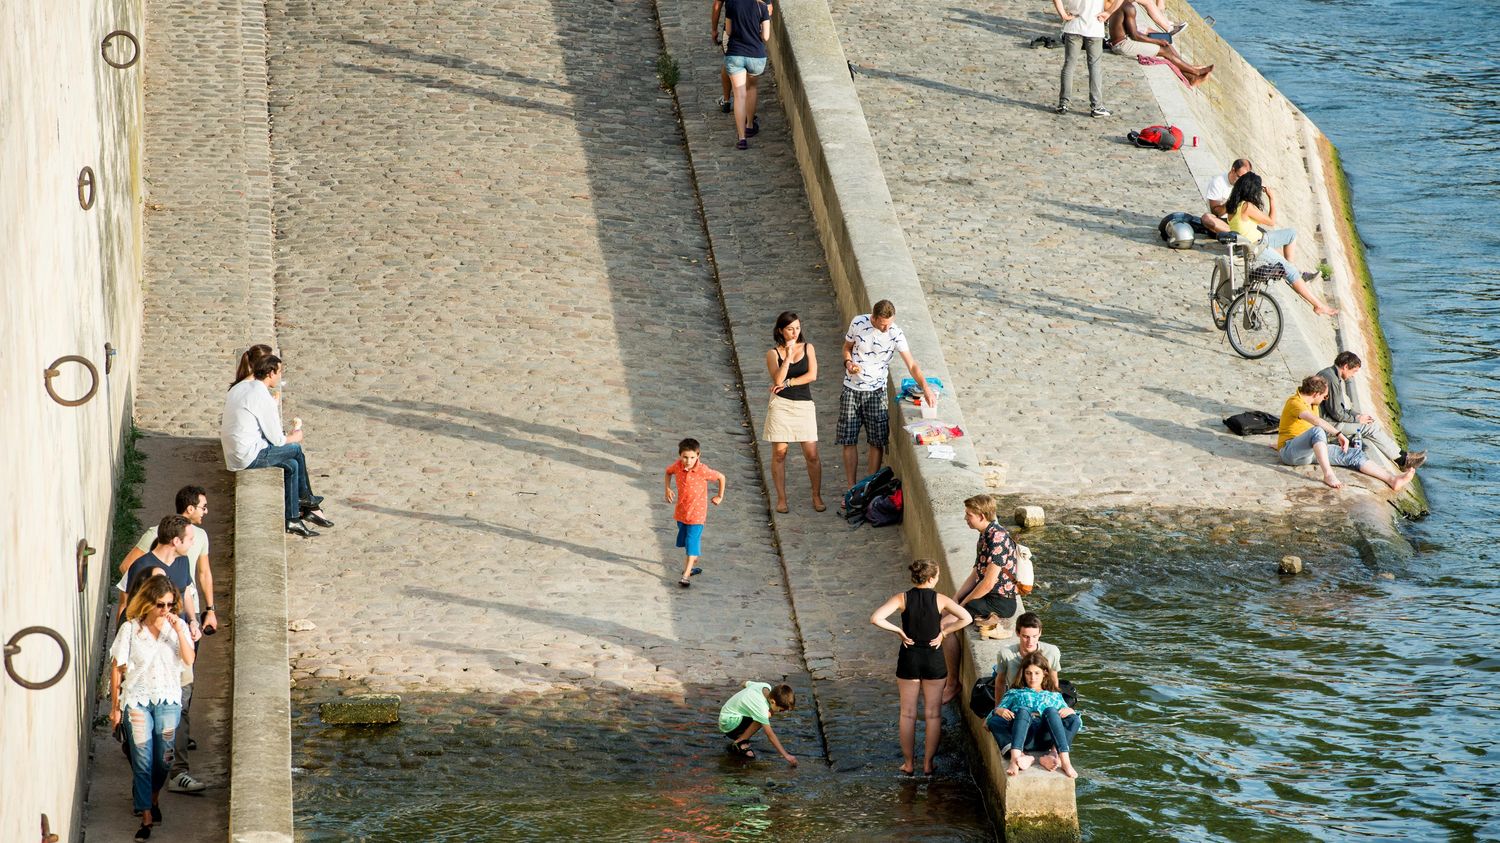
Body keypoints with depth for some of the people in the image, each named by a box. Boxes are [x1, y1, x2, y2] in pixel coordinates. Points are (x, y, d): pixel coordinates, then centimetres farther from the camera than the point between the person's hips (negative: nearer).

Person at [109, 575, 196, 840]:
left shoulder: (178, 627, 0)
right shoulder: (130, 629, -6)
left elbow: (189, 660, -12)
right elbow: (117, 669, -1)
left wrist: (178, 630, -22)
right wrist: (115, 706, 0)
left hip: (168, 700, 2)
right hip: (137, 701, -2)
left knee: (164, 759, 7)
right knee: (142, 761, -5)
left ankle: (153, 797, 36)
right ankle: (146, 816, 0)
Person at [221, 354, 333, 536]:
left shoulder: (237, 389, 10)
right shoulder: (263, 396, -18)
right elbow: (277, 439, -12)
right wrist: (293, 437, 11)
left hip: (232, 454, 9)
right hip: (249, 457, -9)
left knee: (291, 465, 15)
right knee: (296, 449, 5)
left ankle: (292, 519, 18)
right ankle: (306, 498, 26)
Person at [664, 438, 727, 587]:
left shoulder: (703, 471, -22)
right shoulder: (677, 467, -10)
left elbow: (721, 477, -7)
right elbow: (668, 472, 14)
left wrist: (720, 497, 1)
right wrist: (668, 489, 4)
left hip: (697, 513, -5)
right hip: (681, 512, 5)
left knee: (692, 544, -7)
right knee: (686, 542, 19)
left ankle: (686, 575, -9)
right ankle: (691, 565, 38)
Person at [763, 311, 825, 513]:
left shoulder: (808, 348, 7)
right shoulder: (773, 353, 2)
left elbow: (812, 375, -5)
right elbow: (778, 379, -12)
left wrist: (787, 383, -8)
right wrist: (788, 355, -17)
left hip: (804, 405, 1)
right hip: (781, 405, -1)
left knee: (812, 455, -2)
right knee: (779, 453, 2)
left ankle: (817, 496, 12)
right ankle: (781, 498, 13)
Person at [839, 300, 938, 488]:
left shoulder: (895, 334, -14)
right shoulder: (858, 323, -8)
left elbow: (911, 365, -18)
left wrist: (926, 387, -32)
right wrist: (848, 362, -13)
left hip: (875, 392, -1)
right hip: (851, 389, 2)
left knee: (877, 442, 0)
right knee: (848, 441, 3)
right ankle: (851, 489, 13)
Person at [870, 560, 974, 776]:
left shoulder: (902, 598, -9)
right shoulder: (939, 599, -10)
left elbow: (876, 618, -19)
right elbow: (967, 618, -14)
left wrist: (898, 631, -7)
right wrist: (944, 632, -4)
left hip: (909, 658, 1)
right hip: (934, 659, -1)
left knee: (908, 714, 12)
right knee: (933, 714, 11)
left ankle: (908, 764, 16)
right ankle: (928, 764, 13)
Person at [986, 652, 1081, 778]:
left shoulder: (1055, 696, 35)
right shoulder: (1014, 693, 33)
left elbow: (1076, 722, 24)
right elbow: (988, 721, 20)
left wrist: (1070, 711, 0)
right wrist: (998, 710, -4)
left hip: (1046, 734, 1)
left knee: (1050, 711, -31)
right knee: (1023, 711, -34)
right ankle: (1016, 757, -56)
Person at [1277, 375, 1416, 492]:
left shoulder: (1312, 404, 16)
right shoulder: (1295, 403, -17)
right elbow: (1315, 420, -33)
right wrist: (1338, 434, -36)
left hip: (1311, 450, 9)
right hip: (1290, 451, -9)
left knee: (1354, 455, -4)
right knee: (1317, 431, -39)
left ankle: (1392, 479, -14)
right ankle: (1328, 475, -47)